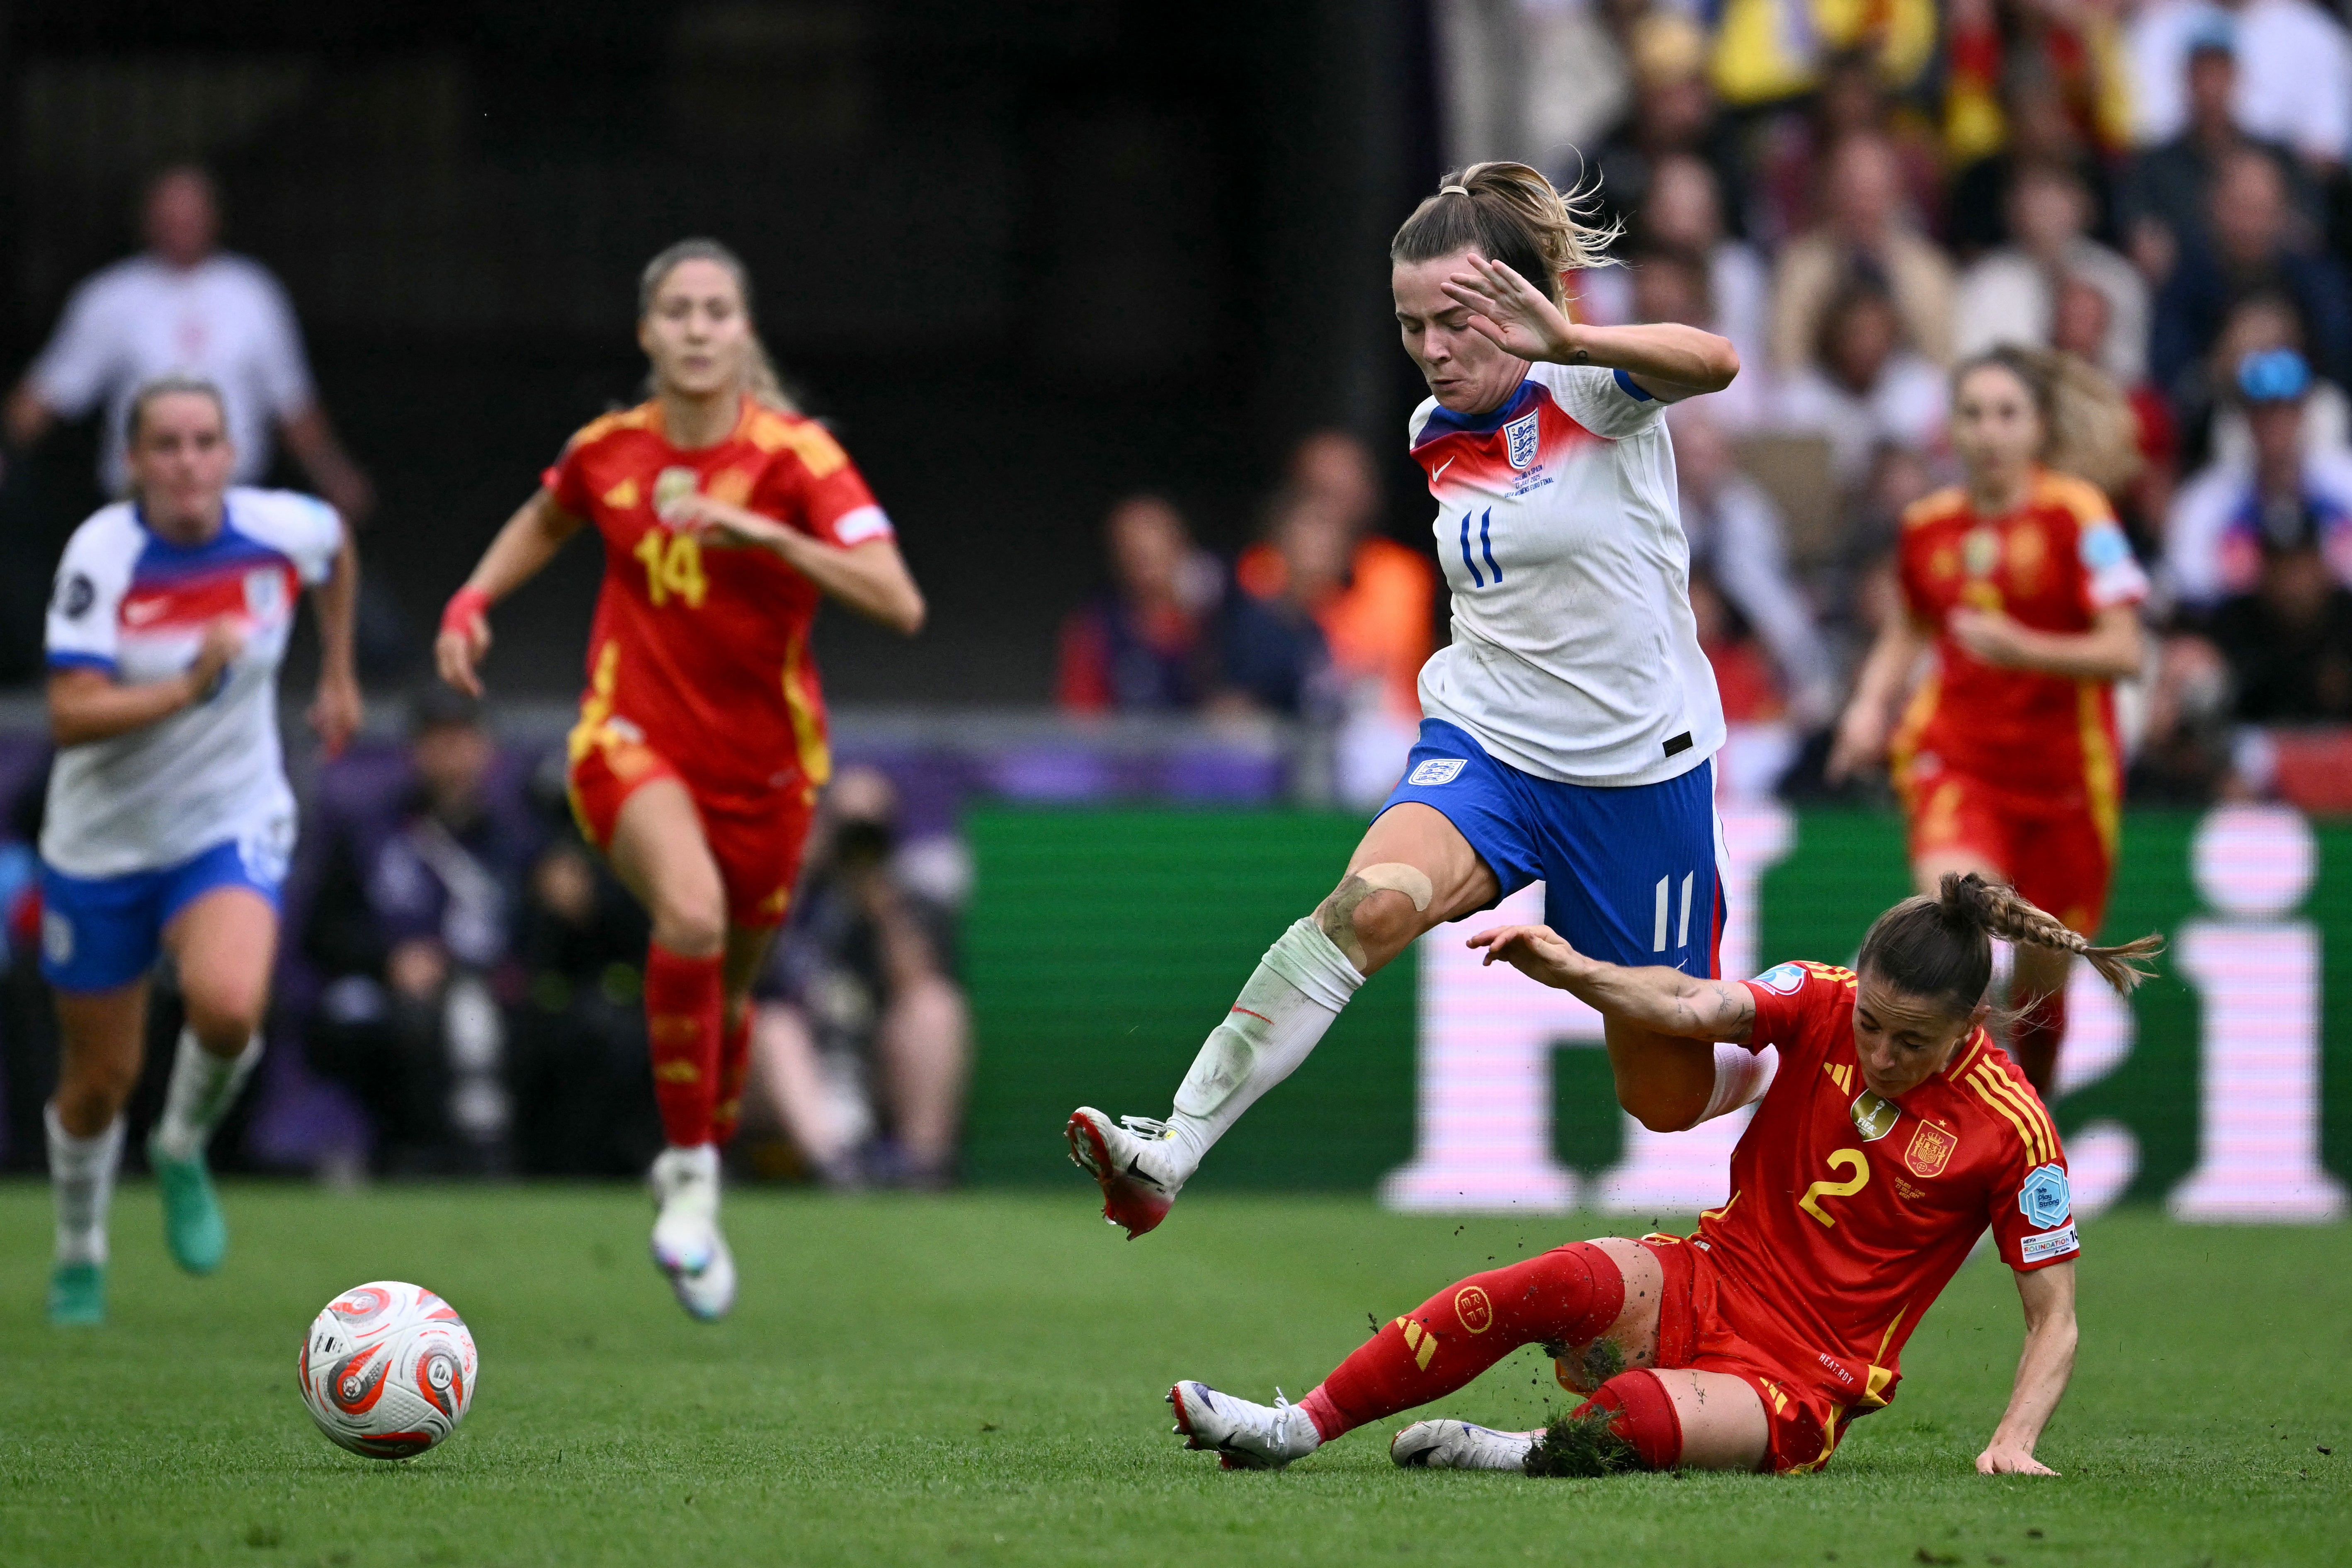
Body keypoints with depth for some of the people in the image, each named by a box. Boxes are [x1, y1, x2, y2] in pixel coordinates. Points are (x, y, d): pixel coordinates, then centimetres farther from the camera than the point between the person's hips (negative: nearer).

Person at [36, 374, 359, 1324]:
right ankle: (79, 1257, 37)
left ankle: (183, 1154, 4)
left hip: (231, 827, 1)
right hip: (102, 843, -1)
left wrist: (338, 675, 19)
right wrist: (185, 689, -37)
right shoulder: (103, 553, -19)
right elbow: (70, 717, -27)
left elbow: (336, 547, 16)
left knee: (229, 1005, -29)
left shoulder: (281, 530, -11)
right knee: (98, 1083, 9)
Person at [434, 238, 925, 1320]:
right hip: (633, 738, 0)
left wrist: (766, 534, -37)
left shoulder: (796, 458, -15)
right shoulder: (606, 451, -4)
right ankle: (689, 1171, -17)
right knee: (691, 914, -30)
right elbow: (543, 523, 22)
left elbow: (898, 603, -27)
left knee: (727, 988, 14)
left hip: (764, 762, 1)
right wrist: (471, 600, 7)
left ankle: (700, 1178, 42)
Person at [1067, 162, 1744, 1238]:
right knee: (1368, 903, -31)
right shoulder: (1435, 435, 6)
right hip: (1484, 747, 3)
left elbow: (1712, 362, -36)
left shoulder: (1588, 389, -12)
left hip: (1641, 772, -3)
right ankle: (1173, 1149, -42)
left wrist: (1568, 339, -52)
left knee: (1667, 1101, 9)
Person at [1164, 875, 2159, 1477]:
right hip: (1711, 1282, 4)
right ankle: (1294, 1430, -26)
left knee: (1633, 1421, -37)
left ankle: (1528, 1456, -4)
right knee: (1559, 1283, -30)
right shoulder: (1821, 1006, -3)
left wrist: (2013, 1441, -22)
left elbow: (2054, 1320, -6)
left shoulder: (2010, 1130, -12)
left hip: (1806, 1380, -4)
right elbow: (1693, 1007, -19)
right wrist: (1570, 971, -38)